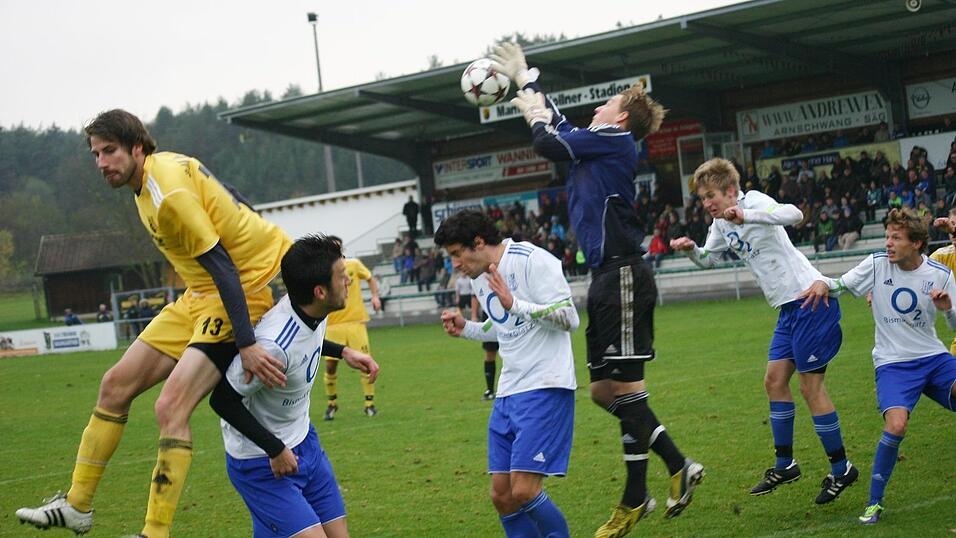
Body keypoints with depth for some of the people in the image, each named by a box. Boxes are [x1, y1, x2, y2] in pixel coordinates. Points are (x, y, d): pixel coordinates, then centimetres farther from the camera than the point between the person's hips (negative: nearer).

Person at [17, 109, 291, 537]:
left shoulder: (168, 194, -24)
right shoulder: (149, 180, 6)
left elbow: (222, 267, -26)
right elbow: (229, 201, 17)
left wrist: (246, 345, -30)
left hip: (238, 293, -10)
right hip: (200, 296, 10)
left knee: (170, 407, -22)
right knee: (116, 385, 9)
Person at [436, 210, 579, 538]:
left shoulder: (532, 260, -12)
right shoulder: (479, 278, 14)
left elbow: (569, 319, -17)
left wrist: (514, 303, -24)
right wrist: (466, 329, 11)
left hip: (545, 387, -9)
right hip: (509, 392, 9)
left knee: (523, 490, -16)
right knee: (502, 495, 5)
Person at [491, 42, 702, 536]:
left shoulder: (614, 139, -6)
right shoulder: (598, 145, 19)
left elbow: (548, 143, -11)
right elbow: (560, 129, 33)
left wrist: (536, 115, 8)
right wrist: (525, 79, 37)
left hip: (622, 276, -10)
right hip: (607, 278, 10)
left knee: (625, 388, -6)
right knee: (604, 390, 9)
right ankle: (679, 466, 13)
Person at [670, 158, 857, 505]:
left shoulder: (752, 201, -13)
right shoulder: (721, 225, 13)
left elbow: (793, 215, -32)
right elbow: (706, 259, 29)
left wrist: (746, 216, -44)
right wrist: (690, 248, 6)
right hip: (790, 307, 9)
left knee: (810, 386, -6)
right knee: (775, 382, 10)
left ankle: (841, 469, 5)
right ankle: (785, 465, 20)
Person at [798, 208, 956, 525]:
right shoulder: (877, 264, -3)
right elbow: (841, 285, 5)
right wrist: (823, 283, -18)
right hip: (893, 363, -2)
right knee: (896, 425, -26)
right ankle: (875, 502, -8)